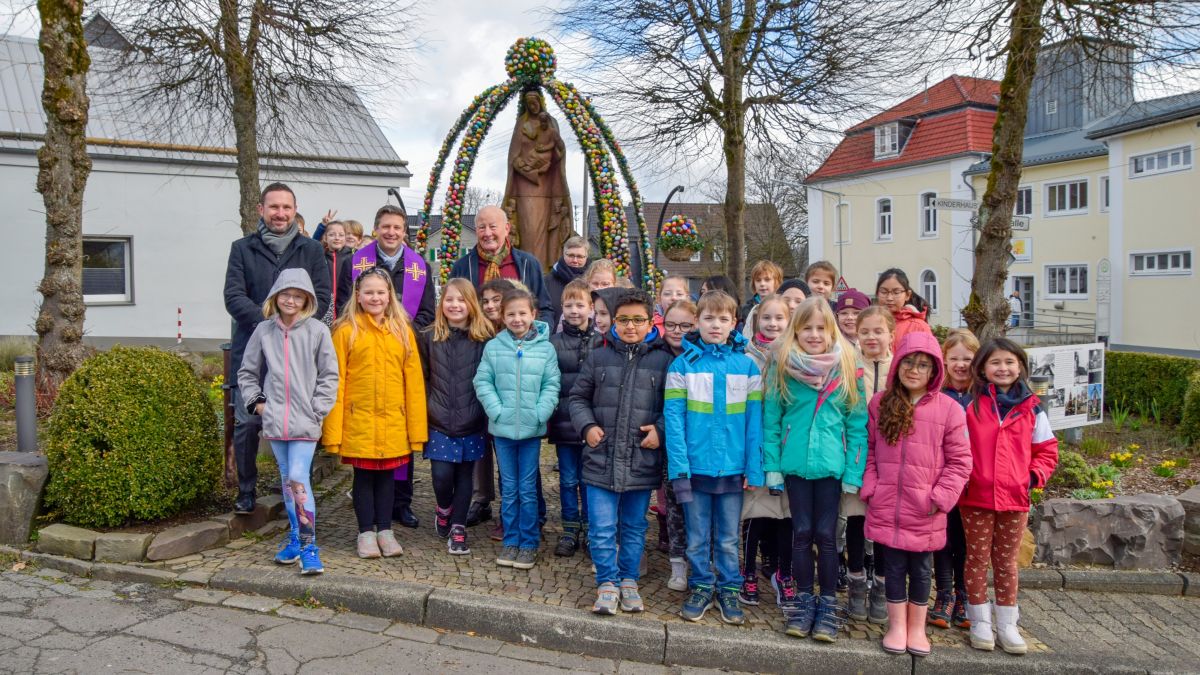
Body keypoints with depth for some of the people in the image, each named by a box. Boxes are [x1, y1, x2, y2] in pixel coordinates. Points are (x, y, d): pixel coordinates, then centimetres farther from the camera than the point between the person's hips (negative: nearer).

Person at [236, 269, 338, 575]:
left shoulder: (317, 331, -3)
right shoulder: (264, 330, 6)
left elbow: (329, 375, 0)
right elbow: (246, 372, 16)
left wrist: (317, 409, -6)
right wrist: (255, 401, 6)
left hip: (305, 422, -4)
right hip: (274, 420, 4)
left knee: (298, 479, -11)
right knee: (286, 479, 12)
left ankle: (308, 544, -4)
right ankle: (295, 535, 25)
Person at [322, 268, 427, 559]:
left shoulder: (403, 331, 5)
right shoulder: (346, 331, -3)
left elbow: (414, 381, 4)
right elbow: (336, 382, -5)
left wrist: (417, 426, 0)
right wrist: (333, 430, -9)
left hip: (393, 419, 2)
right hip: (359, 418, -2)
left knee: (387, 474, 11)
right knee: (363, 475, 9)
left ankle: (385, 530, 23)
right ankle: (366, 532, 21)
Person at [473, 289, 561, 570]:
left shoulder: (545, 348, -2)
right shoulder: (493, 347, 0)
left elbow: (551, 386, -2)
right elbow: (482, 382, 0)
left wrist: (539, 414, -13)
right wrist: (496, 410, -10)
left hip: (532, 430, -1)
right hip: (502, 428, 1)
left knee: (528, 489, 6)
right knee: (508, 489, 11)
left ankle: (529, 544, 18)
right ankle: (511, 541, 23)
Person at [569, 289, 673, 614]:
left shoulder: (663, 361, -1)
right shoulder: (599, 357, 3)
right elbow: (578, 397, 12)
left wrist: (660, 429, -9)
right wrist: (587, 426, -4)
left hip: (642, 462, 0)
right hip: (601, 460, 0)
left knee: (634, 527, 16)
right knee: (601, 529, 2)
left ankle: (629, 581, 33)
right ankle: (607, 583, 20)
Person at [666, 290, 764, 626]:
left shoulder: (746, 365, 1)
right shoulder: (683, 364, -3)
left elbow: (754, 419, 0)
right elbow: (674, 417, -7)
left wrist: (754, 468, -6)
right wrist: (678, 467, -14)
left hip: (732, 468, 1)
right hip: (696, 467, -1)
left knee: (728, 538, 14)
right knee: (698, 536, 13)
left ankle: (729, 590, 29)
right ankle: (700, 587, 29)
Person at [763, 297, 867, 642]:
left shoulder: (847, 370, -1)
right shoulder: (782, 367, -2)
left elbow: (858, 425, 0)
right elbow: (771, 420, 1)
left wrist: (854, 472, -5)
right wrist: (772, 466, -4)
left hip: (831, 465, 0)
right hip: (795, 463, 0)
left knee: (826, 535, 5)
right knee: (802, 532, 9)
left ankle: (828, 605, 19)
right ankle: (804, 601, 22)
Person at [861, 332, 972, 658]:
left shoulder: (949, 408, -4)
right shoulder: (879, 403, 2)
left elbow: (959, 461, -2)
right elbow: (869, 450, 7)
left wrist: (942, 497, -9)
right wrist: (869, 489, -1)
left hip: (925, 508, -1)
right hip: (886, 505, 1)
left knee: (920, 568, 12)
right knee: (893, 566, 10)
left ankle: (917, 628, 27)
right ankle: (897, 625, 24)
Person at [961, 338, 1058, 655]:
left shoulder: (1032, 408, 4)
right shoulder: (971, 406, -3)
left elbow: (1047, 449, 11)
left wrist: (1035, 476, -3)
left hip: (1015, 499, 2)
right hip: (976, 498, -2)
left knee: (1006, 561, 13)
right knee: (977, 558, 7)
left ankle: (1007, 625, 23)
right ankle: (980, 622, 20)